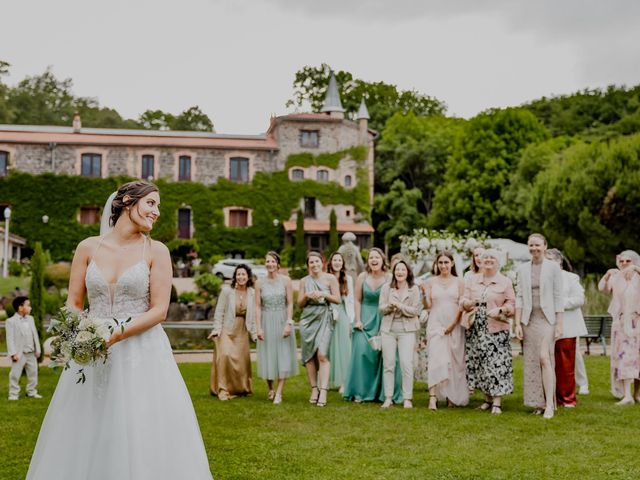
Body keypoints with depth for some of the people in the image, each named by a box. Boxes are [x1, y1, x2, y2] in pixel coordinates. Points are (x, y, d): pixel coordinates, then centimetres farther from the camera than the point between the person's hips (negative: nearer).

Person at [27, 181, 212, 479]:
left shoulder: (156, 251, 0)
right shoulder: (89, 247, 6)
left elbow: (159, 310, -5)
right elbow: (73, 303, 7)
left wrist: (117, 334, -17)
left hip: (142, 355, -2)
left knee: (141, 440, -2)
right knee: (84, 440, 6)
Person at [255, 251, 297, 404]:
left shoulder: (286, 280, -1)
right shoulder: (260, 283, 2)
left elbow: (290, 304, -2)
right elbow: (258, 306, 0)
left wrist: (289, 324, -11)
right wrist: (258, 327, -6)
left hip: (282, 321, -1)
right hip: (266, 322, 1)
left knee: (283, 356, -4)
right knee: (267, 356, 6)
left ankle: (279, 392, -2)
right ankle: (270, 389, 22)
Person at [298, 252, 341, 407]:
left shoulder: (330, 279, 4)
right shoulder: (304, 281, 11)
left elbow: (337, 299, 2)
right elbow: (299, 303, 13)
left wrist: (323, 294, -11)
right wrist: (307, 296, -6)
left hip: (324, 319, -3)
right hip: (307, 320, 3)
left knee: (322, 354, -15)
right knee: (309, 356, 3)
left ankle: (323, 391, -17)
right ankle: (314, 389, 13)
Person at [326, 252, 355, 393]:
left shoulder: (348, 279, 9)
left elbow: (351, 301, 7)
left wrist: (351, 321, 2)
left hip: (344, 316, 1)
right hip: (328, 316, -1)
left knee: (343, 348, -1)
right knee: (329, 348, 1)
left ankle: (343, 382, 0)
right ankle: (329, 380, 8)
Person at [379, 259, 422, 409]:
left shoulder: (414, 289, 2)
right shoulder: (386, 287, 8)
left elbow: (415, 311, -5)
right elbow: (381, 309, 4)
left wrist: (399, 305, -14)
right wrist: (389, 306, -16)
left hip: (406, 330, -2)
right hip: (388, 329, 2)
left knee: (406, 364, -8)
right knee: (388, 364, 3)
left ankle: (407, 399, -2)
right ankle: (388, 398, 8)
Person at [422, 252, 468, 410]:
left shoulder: (459, 282, 6)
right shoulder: (431, 282, 7)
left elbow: (462, 306, 1)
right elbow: (428, 306, 2)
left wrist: (452, 324, -9)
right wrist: (424, 293, -16)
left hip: (455, 326, 1)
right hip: (436, 324, -1)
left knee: (454, 361, 3)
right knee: (436, 359, -13)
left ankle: (452, 397, 13)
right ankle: (433, 397, -20)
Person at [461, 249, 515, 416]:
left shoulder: (505, 282, 4)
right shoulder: (471, 280, 12)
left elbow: (511, 304, 3)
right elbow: (463, 301, 9)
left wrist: (500, 310, -16)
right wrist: (471, 302, -13)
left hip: (496, 328, -3)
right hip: (476, 329, 3)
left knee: (497, 363, -9)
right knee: (478, 363, 5)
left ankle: (497, 402, -6)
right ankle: (487, 399, 15)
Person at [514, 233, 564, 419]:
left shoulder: (553, 268, 0)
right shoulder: (522, 269, 10)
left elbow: (558, 297, -1)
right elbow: (519, 297, 9)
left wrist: (559, 324, -6)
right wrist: (517, 324, 2)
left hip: (547, 319, -4)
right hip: (528, 319, 4)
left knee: (544, 358, -15)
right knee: (532, 362, 3)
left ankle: (549, 404, -13)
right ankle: (538, 403, 11)